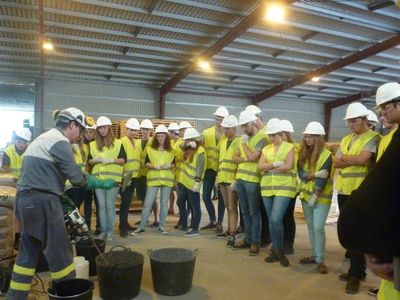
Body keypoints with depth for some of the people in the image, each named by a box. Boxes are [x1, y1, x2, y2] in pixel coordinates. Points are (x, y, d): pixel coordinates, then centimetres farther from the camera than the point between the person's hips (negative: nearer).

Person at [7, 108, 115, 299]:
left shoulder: (42, 138, 18)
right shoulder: (60, 142, -13)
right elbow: (77, 177, -16)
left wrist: (59, 193, 17)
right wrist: (103, 183, -2)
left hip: (26, 198, 10)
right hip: (42, 201, -10)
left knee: (29, 250, 17)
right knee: (59, 250, 1)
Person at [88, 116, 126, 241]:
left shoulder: (118, 143, 4)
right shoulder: (93, 144, 14)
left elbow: (123, 160, -1)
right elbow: (89, 161, 14)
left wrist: (111, 160, -15)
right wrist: (95, 160, -8)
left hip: (113, 178, -3)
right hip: (98, 178, 3)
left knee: (110, 205, -2)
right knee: (101, 205, 6)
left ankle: (110, 231, 7)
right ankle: (103, 230, 14)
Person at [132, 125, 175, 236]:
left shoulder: (171, 150, 8)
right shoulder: (150, 149, 4)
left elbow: (174, 163, 9)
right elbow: (146, 163, 1)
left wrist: (170, 166, -12)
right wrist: (155, 166, -17)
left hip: (167, 179, 1)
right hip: (153, 178, -1)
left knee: (164, 203, 7)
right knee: (148, 203, -2)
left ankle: (161, 225, 19)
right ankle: (141, 227, 7)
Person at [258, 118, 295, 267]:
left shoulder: (289, 147, 0)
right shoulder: (266, 149, 13)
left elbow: (288, 166, -13)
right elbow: (260, 167, 1)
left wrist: (268, 167, -6)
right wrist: (275, 164, -14)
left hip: (284, 188, -5)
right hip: (267, 188, 5)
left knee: (276, 220, -14)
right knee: (272, 221, 9)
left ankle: (278, 250, 8)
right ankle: (276, 250, 22)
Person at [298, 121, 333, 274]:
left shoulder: (327, 155, -10)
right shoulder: (303, 153, 5)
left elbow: (323, 178, -17)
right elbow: (300, 173, -5)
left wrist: (315, 196, -21)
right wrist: (315, 174, -20)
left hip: (321, 196, -5)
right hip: (305, 194, 6)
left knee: (318, 227, -10)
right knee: (310, 227, 12)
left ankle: (320, 260, 1)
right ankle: (314, 255, 24)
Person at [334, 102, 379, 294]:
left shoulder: (372, 138, -7)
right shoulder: (345, 140, 14)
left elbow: (362, 158, -22)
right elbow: (336, 163, 5)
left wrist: (343, 158, -5)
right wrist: (354, 159, -11)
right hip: (344, 191, 7)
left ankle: (356, 273, 12)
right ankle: (356, 268, 26)